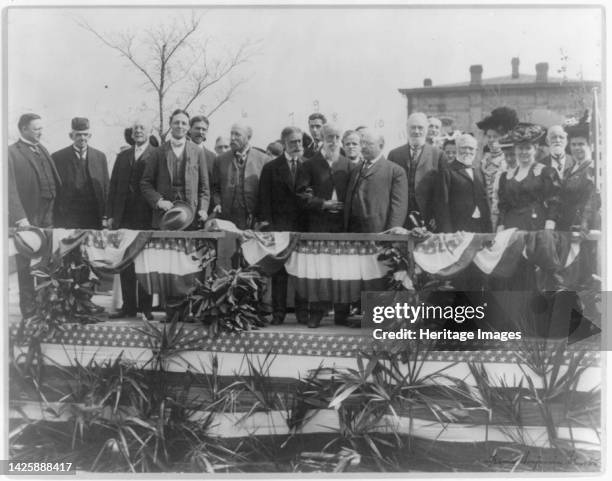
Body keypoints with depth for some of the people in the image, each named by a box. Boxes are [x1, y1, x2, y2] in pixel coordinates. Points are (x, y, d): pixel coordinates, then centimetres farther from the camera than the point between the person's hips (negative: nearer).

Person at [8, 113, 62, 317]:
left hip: (48, 218, 6)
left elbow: (54, 183, 16)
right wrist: (20, 218, -21)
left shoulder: (42, 150, 15)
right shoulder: (11, 153, -6)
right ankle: (29, 311, 13)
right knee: (27, 267, 4)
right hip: (26, 220, -6)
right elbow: (11, 189, -13)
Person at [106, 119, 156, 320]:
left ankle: (146, 306, 10)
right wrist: (110, 215, 6)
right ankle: (128, 306, 14)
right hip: (124, 217, 4)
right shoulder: (122, 157, 15)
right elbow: (113, 186, 13)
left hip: (147, 217, -4)